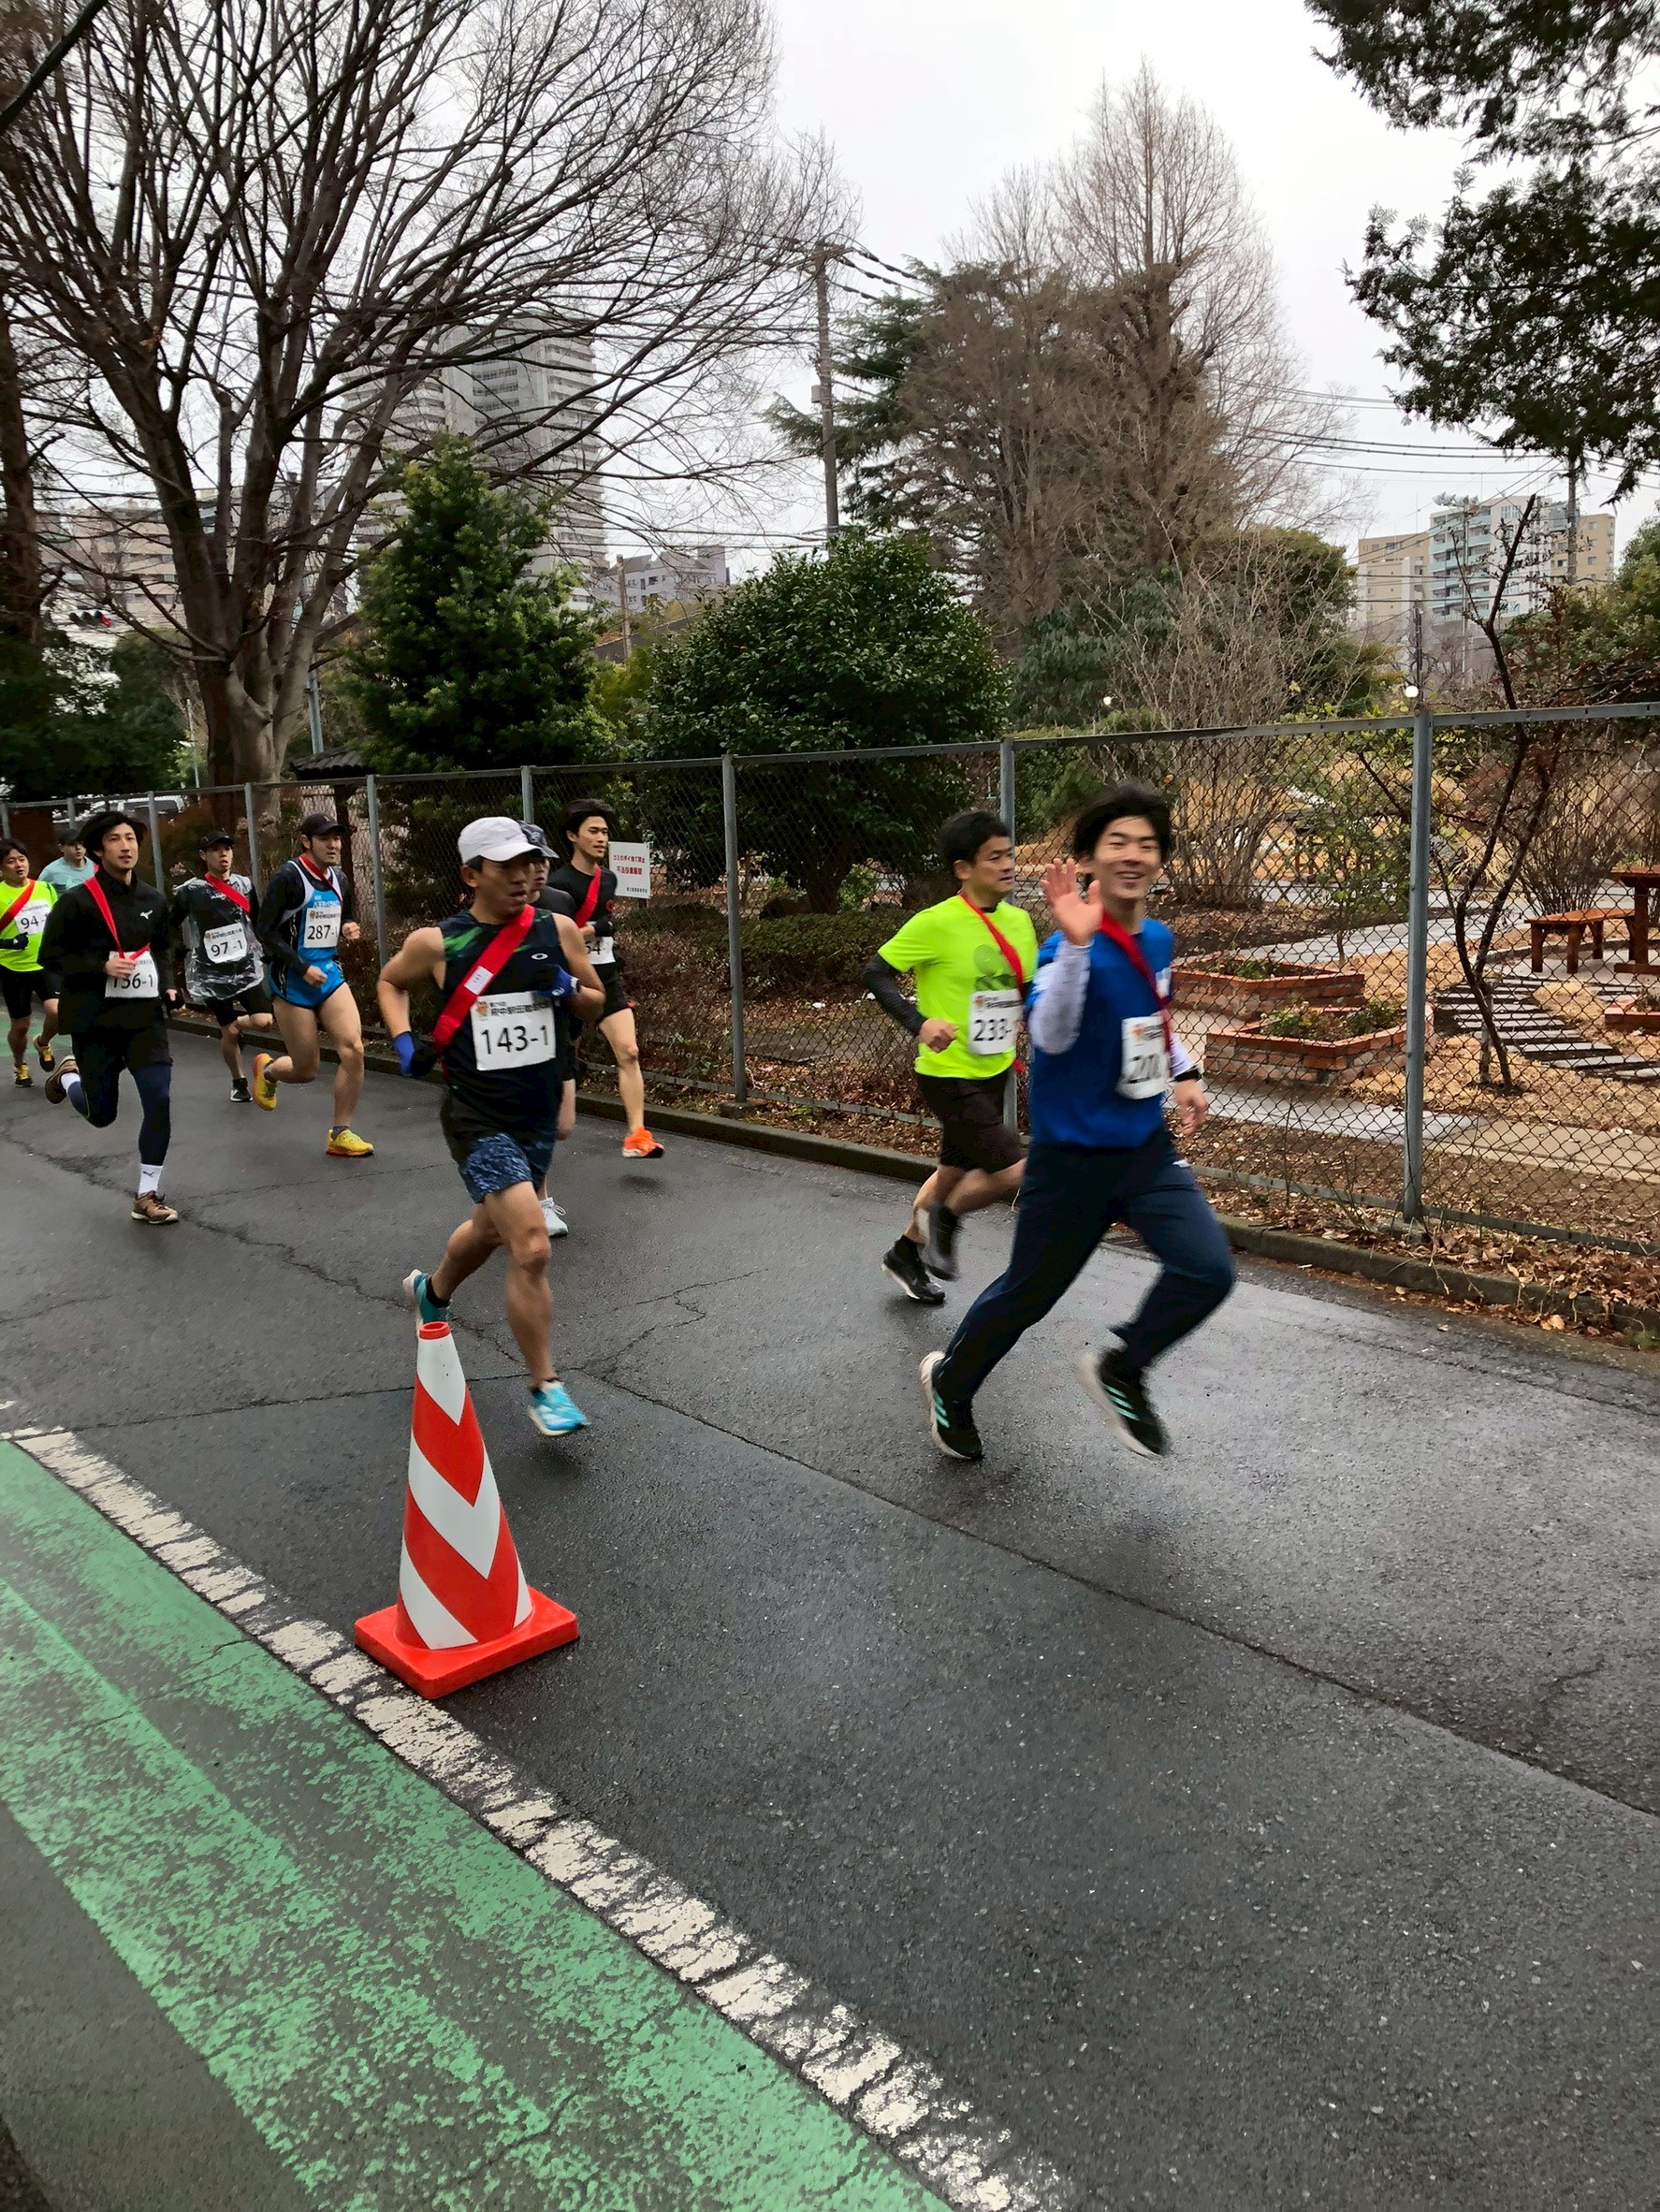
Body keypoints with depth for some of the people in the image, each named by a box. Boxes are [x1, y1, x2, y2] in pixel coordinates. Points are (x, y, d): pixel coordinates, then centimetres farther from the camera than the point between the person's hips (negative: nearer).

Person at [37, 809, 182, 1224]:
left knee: (159, 1101, -10)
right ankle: (69, 1074, 45)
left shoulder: (153, 900, 4)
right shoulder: (77, 901, -12)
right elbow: (50, 956, -8)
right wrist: (101, 966, -21)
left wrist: (167, 985, 3)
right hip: (95, 1020, -3)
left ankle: (147, 1196, 4)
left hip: (144, 1015, 3)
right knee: (101, 1114, 8)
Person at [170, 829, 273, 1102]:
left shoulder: (244, 885, 3)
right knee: (229, 1032, -1)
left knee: (263, 1021, -15)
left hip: (246, 967, 3)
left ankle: (235, 1025, 20)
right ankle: (238, 1082, 23)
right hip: (212, 973, -3)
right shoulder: (190, 891, -8)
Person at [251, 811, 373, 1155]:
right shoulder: (289, 877, -12)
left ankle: (340, 1135, -1)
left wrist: (349, 930, 2)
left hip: (330, 975, 5)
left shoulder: (339, 880, 8)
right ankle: (267, 1069, 39)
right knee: (306, 1070, 1)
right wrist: (303, 968, -19)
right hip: (293, 983, -5)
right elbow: (266, 932, -14)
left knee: (353, 1049, -14)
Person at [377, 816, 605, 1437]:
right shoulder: (436, 943, -8)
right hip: (479, 1121, -5)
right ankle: (544, 1387, -1)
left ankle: (431, 1292, 58)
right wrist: (403, 1041, -3)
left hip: (539, 1117, 5)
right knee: (531, 1248, -17)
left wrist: (570, 991, -12)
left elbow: (599, 1001, 10)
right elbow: (391, 981, 13)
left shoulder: (555, 931, -2)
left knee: (491, 1229, 26)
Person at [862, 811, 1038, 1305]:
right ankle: (944, 1219, 14)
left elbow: (1031, 990, 15)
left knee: (955, 1174, 20)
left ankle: (905, 1254, 42)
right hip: (948, 1075, -7)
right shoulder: (936, 923, -18)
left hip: (994, 1074, 8)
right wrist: (919, 1023, -27)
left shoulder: (1019, 921, 3)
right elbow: (876, 972, -14)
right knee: (1014, 1172, -14)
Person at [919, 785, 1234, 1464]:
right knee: (1029, 1291, 9)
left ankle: (1120, 1370, 15)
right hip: (1073, 1157, -6)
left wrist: (1183, 1073, 12)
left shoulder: (1157, 940, 3)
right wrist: (1076, 943, -49)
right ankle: (949, 1382, 38)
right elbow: (1050, 1036, -40)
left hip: (1147, 1147, 6)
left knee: (1208, 1269, -11)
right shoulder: (1070, 946, -21)